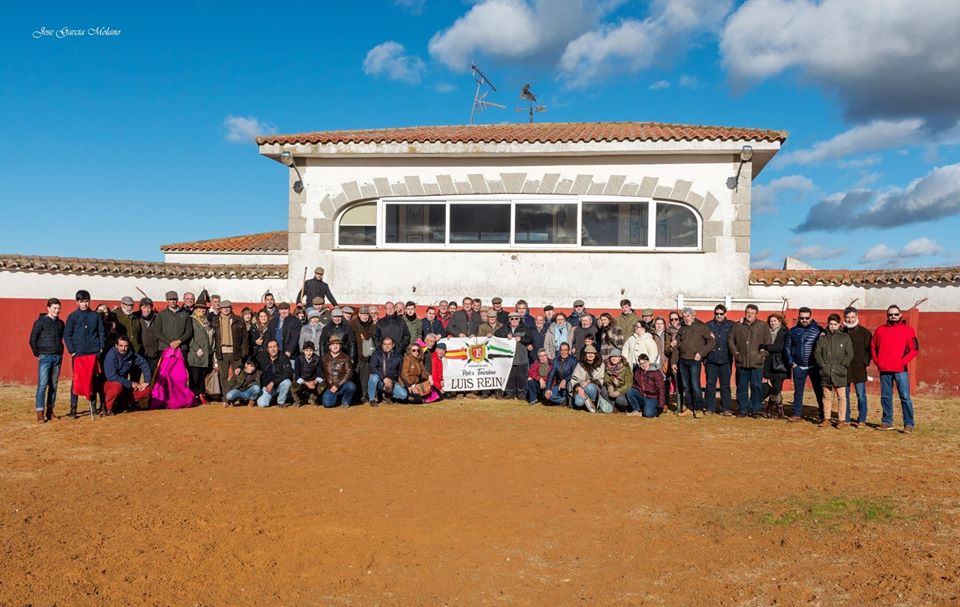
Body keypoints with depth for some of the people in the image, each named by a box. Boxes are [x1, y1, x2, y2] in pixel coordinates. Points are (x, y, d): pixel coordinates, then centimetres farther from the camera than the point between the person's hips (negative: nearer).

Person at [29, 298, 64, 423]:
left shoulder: (60, 323, 12)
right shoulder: (40, 322, -3)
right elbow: (32, 339, -2)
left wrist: (60, 352, 8)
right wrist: (38, 354, -3)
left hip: (58, 357, 5)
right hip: (45, 357, -5)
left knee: (54, 385, 7)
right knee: (42, 384, -9)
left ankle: (50, 411, 14)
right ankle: (40, 412, -8)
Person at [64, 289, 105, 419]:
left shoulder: (95, 316, 7)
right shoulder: (73, 316, 1)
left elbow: (101, 332, 10)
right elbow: (67, 335, 0)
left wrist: (101, 348, 2)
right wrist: (71, 351, -7)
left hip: (93, 352, 2)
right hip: (78, 353, -2)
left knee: (93, 379, 7)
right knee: (77, 380, -1)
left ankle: (93, 406, 14)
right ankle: (73, 407, 5)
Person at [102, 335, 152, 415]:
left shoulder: (131, 354, -4)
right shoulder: (111, 356, -20)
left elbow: (144, 364, 9)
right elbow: (111, 376, -27)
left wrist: (146, 381, 0)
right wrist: (130, 384, -24)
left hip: (125, 385, 6)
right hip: (109, 384, -6)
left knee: (146, 390, -10)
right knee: (117, 386, -39)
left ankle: (123, 403, 4)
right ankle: (108, 407, -13)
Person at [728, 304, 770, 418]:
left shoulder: (763, 326, 5)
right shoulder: (737, 326, 9)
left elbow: (767, 342, 4)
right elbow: (730, 339, 11)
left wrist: (762, 354, -4)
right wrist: (735, 352, 2)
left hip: (757, 363, -1)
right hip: (741, 362, 1)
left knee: (756, 387, 0)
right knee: (742, 387, 5)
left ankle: (755, 410, 10)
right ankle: (742, 409, 13)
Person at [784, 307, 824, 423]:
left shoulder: (818, 330, -2)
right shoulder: (793, 331, 8)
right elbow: (787, 347, 11)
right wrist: (791, 362, 3)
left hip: (814, 366, -3)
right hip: (798, 366, 3)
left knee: (819, 391, 3)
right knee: (798, 391, 8)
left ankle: (823, 415, 10)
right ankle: (797, 414, 14)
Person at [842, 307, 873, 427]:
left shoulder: (865, 332, 3)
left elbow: (869, 349, 4)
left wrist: (865, 362, -5)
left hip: (859, 369, -2)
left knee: (861, 395, -2)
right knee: (844, 395, 7)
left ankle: (861, 420, 7)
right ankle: (845, 419, 16)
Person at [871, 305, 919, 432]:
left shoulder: (908, 330, 2)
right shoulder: (880, 330, 11)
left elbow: (914, 349, -2)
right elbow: (873, 347, 16)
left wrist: (903, 361, -11)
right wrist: (877, 361, 4)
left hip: (900, 370, -3)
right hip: (884, 370, 3)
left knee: (905, 397, -5)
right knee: (885, 397, 8)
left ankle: (909, 424, 0)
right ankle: (887, 422, 17)